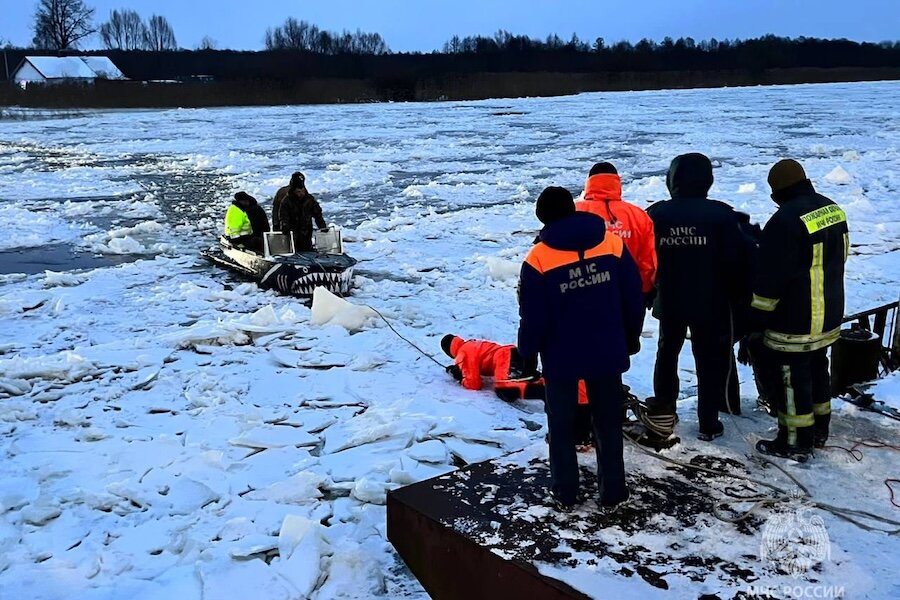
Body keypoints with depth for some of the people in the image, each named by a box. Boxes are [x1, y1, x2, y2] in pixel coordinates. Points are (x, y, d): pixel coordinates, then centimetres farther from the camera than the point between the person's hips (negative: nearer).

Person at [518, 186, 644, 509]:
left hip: (561, 357, -2)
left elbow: (533, 315, -10)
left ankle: (565, 492, 21)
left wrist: (527, 353, 6)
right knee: (608, 422, 15)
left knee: (561, 425, 13)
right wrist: (631, 338, 14)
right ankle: (613, 490, 23)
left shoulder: (539, 258, -13)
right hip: (607, 353, 3)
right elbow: (633, 297, 1)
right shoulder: (612, 242, -5)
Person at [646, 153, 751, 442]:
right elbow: (736, 262, -9)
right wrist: (733, 296, 6)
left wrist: (649, 292, 16)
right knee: (711, 361, 8)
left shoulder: (656, 214, -7)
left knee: (667, 351, 24)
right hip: (711, 304, -2)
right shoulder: (722, 215, -13)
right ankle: (708, 424, 13)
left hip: (669, 301, 2)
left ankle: (664, 403, 36)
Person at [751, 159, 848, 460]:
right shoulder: (833, 209, 4)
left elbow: (770, 277, -22)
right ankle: (819, 429, 34)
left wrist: (759, 317, -12)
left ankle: (795, 442, 9)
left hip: (795, 321, -9)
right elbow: (839, 257, 17)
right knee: (816, 368, 21)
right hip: (829, 314, 9)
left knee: (788, 376, 1)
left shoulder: (786, 220, -24)